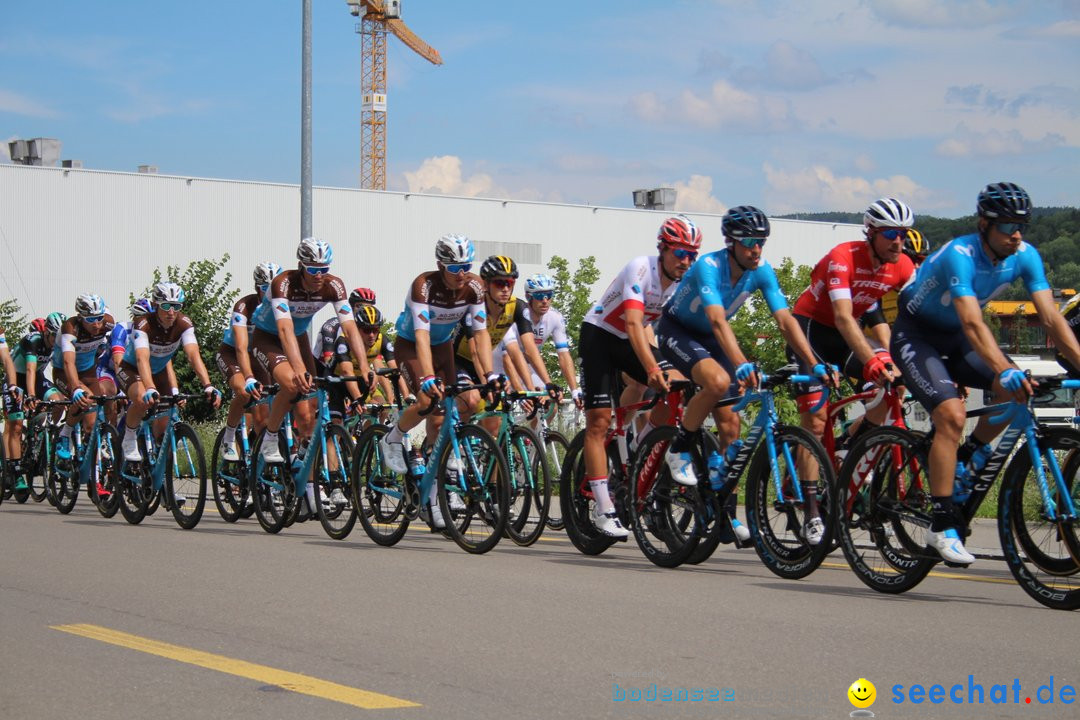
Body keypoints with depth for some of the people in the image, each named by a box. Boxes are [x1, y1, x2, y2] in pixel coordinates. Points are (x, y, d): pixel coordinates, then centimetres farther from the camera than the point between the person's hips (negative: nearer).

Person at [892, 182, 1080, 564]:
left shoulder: (1025, 256, -13)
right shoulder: (959, 255, -31)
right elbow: (973, 323, -43)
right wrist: (1004, 370, -56)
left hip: (955, 338, 7)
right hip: (916, 335, -6)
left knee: (1018, 390, -15)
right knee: (952, 414, -26)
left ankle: (965, 458, 9)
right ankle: (941, 526, -21)